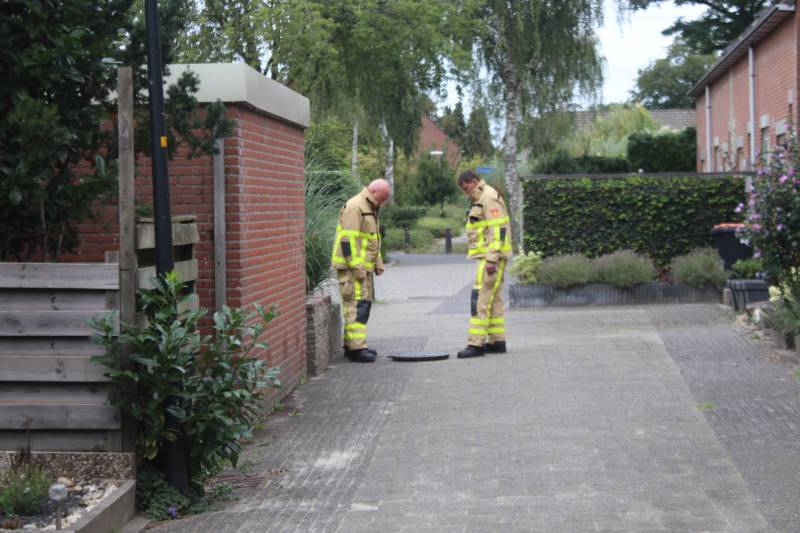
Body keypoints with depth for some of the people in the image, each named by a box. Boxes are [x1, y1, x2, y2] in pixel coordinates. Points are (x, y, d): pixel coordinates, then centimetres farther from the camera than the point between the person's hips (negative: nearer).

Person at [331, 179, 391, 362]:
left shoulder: (370, 208, 19)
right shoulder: (355, 207, -15)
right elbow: (348, 239, -21)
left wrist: (378, 263, 19)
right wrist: (357, 267, -21)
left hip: (363, 266, 10)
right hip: (352, 266, -10)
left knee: (364, 304, 12)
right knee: (357, 306, -12)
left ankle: (352, 344, 18)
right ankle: (356, 348, -12)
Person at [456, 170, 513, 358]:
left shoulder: (489, 198, -12)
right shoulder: (480, 200, 20)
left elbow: (498, 230, -19)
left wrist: (491, 259, -23)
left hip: (491, 256, -11)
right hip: (488, 256, 11)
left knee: (480, 298, -12)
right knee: (494, 299, 12)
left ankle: (476, 343, -13)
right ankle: (497, 341, 17)